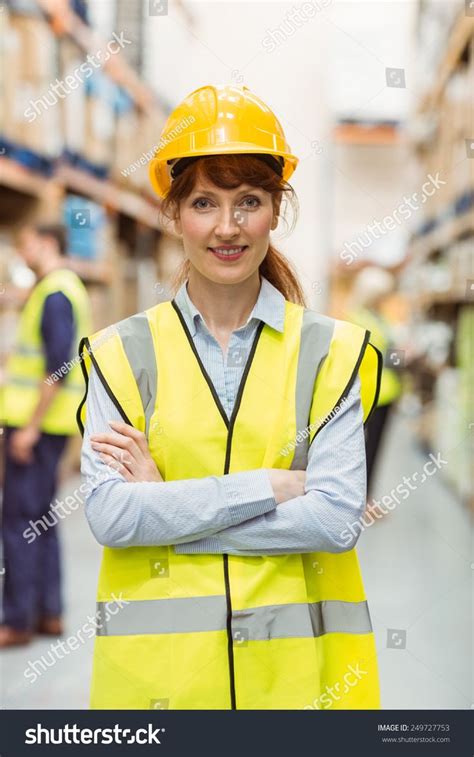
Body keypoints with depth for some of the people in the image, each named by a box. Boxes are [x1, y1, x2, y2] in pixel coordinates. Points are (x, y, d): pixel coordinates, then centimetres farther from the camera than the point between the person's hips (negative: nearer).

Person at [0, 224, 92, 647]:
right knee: (40, 519, 13)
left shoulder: (56, 295, -15)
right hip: (45, 423, 10)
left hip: (37, 423, -10)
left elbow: (59, 368, -22)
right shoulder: (64, 289, 17)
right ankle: (48, 613, 19)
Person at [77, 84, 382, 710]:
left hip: (295, 667, 0)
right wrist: (269, 485, -14)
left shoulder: (331, 351, 0)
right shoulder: (123, 353, 1)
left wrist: (164, 504, -11)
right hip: (156, 667, 0)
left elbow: (337, 518, -10)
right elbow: (108, 516, -9)